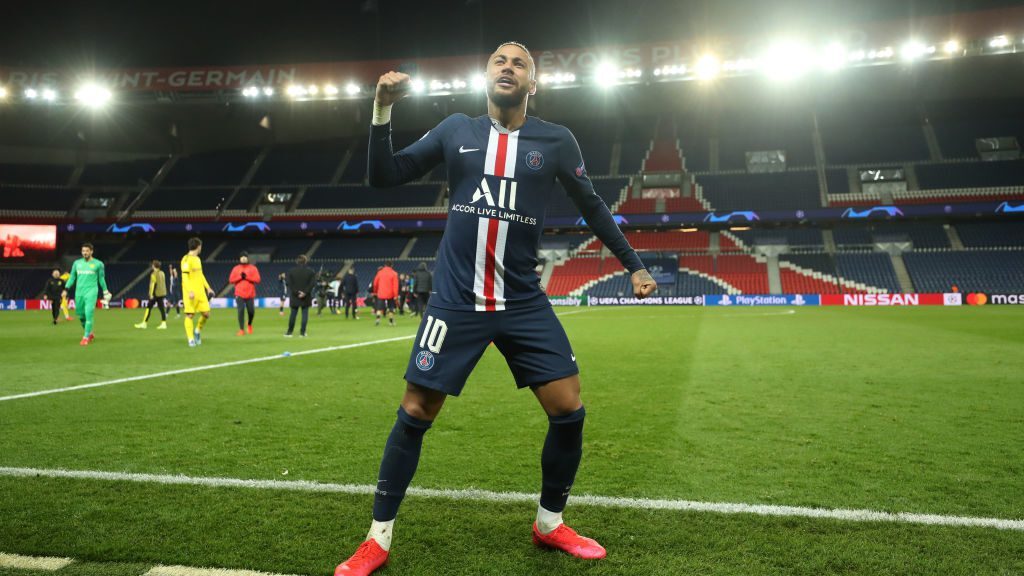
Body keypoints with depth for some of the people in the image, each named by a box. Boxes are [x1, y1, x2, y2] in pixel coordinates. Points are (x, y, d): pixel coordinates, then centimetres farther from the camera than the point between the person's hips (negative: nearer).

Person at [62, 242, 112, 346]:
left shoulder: (98, 264, 2)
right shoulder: (77, 263, 10)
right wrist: (66, 289, 7)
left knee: (88, 314, -14)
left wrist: (105, 292, 11)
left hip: (91, 292, -4)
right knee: (81, 316, 8)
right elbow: (72, 277, 15)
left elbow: (101, 279, 10)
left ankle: (86, 337, -7)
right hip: (79, 292, 4)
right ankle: (90, 333, 28)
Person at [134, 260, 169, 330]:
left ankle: (144, 323, 1)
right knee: (161, 308, 4)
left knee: (149, 307, 0)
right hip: (162, 293, 7)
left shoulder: (154, 274, -10)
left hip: (156, 294, -7)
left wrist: (151, 294, -15)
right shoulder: (162, 273, 13)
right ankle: (164, 324, -1)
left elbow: (153, 284, -15)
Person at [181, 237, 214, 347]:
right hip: (191, 293, -8)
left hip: (200, 292, 8)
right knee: (190, 315, -3)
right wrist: (190, 291, -25)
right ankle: (191, 339, 2)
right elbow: (184, 277, -16)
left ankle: (198, 331, 25)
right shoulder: (187, 259, -10)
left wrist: (208, 288, 19)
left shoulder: (197, 259, 16)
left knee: (206, 313, 3)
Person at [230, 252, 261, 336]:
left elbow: (257, 279, -5)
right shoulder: (235, 268, 8)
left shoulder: (253, 268, 6)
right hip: (239, 295, 0)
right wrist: (240, 277, -12)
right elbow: (231, 280, 1)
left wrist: (247, 277, -13)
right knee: (241, 311, -8)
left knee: (251, 311, 1)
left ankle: (249, 325, 31)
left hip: (250, 294, 0)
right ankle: (241, 330, -2)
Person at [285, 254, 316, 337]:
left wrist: (296, 292, -9)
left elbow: (289, 283, -8)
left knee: (293, 314, 10)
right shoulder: (310, 271, -2)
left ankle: (289, 332, 14)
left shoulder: (291, 271, -1)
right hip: (306, 296, -1)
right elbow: (313, 283, -10)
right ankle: (302, 332, 1)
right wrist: (305, 292, -13)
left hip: (295, 296, 1)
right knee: (305, 313, 4)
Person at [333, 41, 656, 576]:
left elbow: (592, 207, 14)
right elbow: (383, 177, 6)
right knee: (414, 414, 0)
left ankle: (549, 523, 24)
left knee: (569, 411, -2)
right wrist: (381, 111, -7)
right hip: (456, 301, -1)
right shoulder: (455, 129, 6)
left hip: (524, 303, 1)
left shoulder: (556, 141, 4)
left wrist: (633, 266, 16)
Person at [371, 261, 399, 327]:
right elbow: (395, 285, -8)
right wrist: (396, 295, -8)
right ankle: (391, 321, 14)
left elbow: (375, 283, 10)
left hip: (381, 294, 1)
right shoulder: (394, 273, -2)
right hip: (390, 294, -1)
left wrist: (375, 291, 25)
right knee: (391, 308, 12)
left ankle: (378, 319, -19)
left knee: (379, 307, 4)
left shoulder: (380, 272, 3)